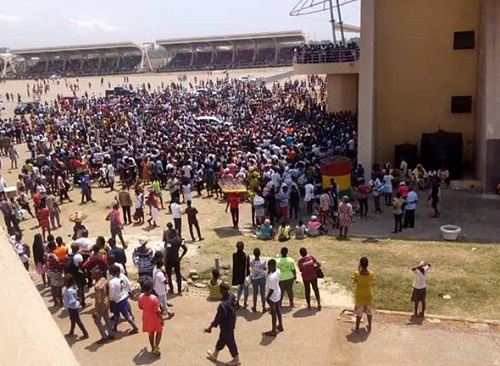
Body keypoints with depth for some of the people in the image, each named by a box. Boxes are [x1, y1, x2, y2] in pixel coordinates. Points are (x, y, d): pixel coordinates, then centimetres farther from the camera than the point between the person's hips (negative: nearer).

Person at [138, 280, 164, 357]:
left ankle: (153, 348, 37)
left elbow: (140, 307, 2)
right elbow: (157, 311, -23)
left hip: (146, 318, 5)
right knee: (159, 332, 19)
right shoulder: (154, 298, -30)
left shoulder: (141, 296, -14)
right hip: (155, 318, -5)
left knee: (151, 333, 23)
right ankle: (156, 348, 9)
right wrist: (162, 319, -10)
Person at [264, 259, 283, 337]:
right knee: (278, 310, 26)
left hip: (273, 296, -9)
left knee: (273, 313, 8)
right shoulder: (278, 271, -11)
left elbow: (271, 289, -26)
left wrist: (267, 298, -16)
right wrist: (269, 272, -5)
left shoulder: (272, 277, -36)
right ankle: (280, 326, 45)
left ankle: (274, 331, 24)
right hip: (278, 294, 9)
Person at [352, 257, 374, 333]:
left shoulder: (357, 273, -24)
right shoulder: (371, 273, -19)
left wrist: (358, 270, -5)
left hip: (359, 296, -2)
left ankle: (357, 328, 25)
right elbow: (371, 283, -2)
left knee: (359, 312, 14)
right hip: (368, 295, 2)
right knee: (369, 311, 21)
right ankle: (369, 327, 34)